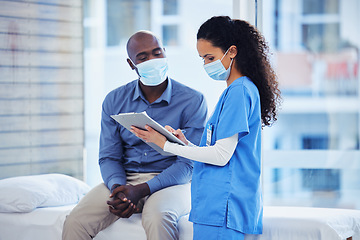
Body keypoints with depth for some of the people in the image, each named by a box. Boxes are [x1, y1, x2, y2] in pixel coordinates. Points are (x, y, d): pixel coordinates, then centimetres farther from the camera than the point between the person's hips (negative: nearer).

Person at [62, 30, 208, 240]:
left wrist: (142, 190, -22)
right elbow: (109, 157, 8)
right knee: (75, 222, -22)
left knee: (158, 217, -38)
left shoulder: (193, 101, -5)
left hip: (172, 182, -3)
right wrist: (118, 188, -16)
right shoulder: (114, 101, 8)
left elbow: (188, 163, -9)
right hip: (125, 180, 3)